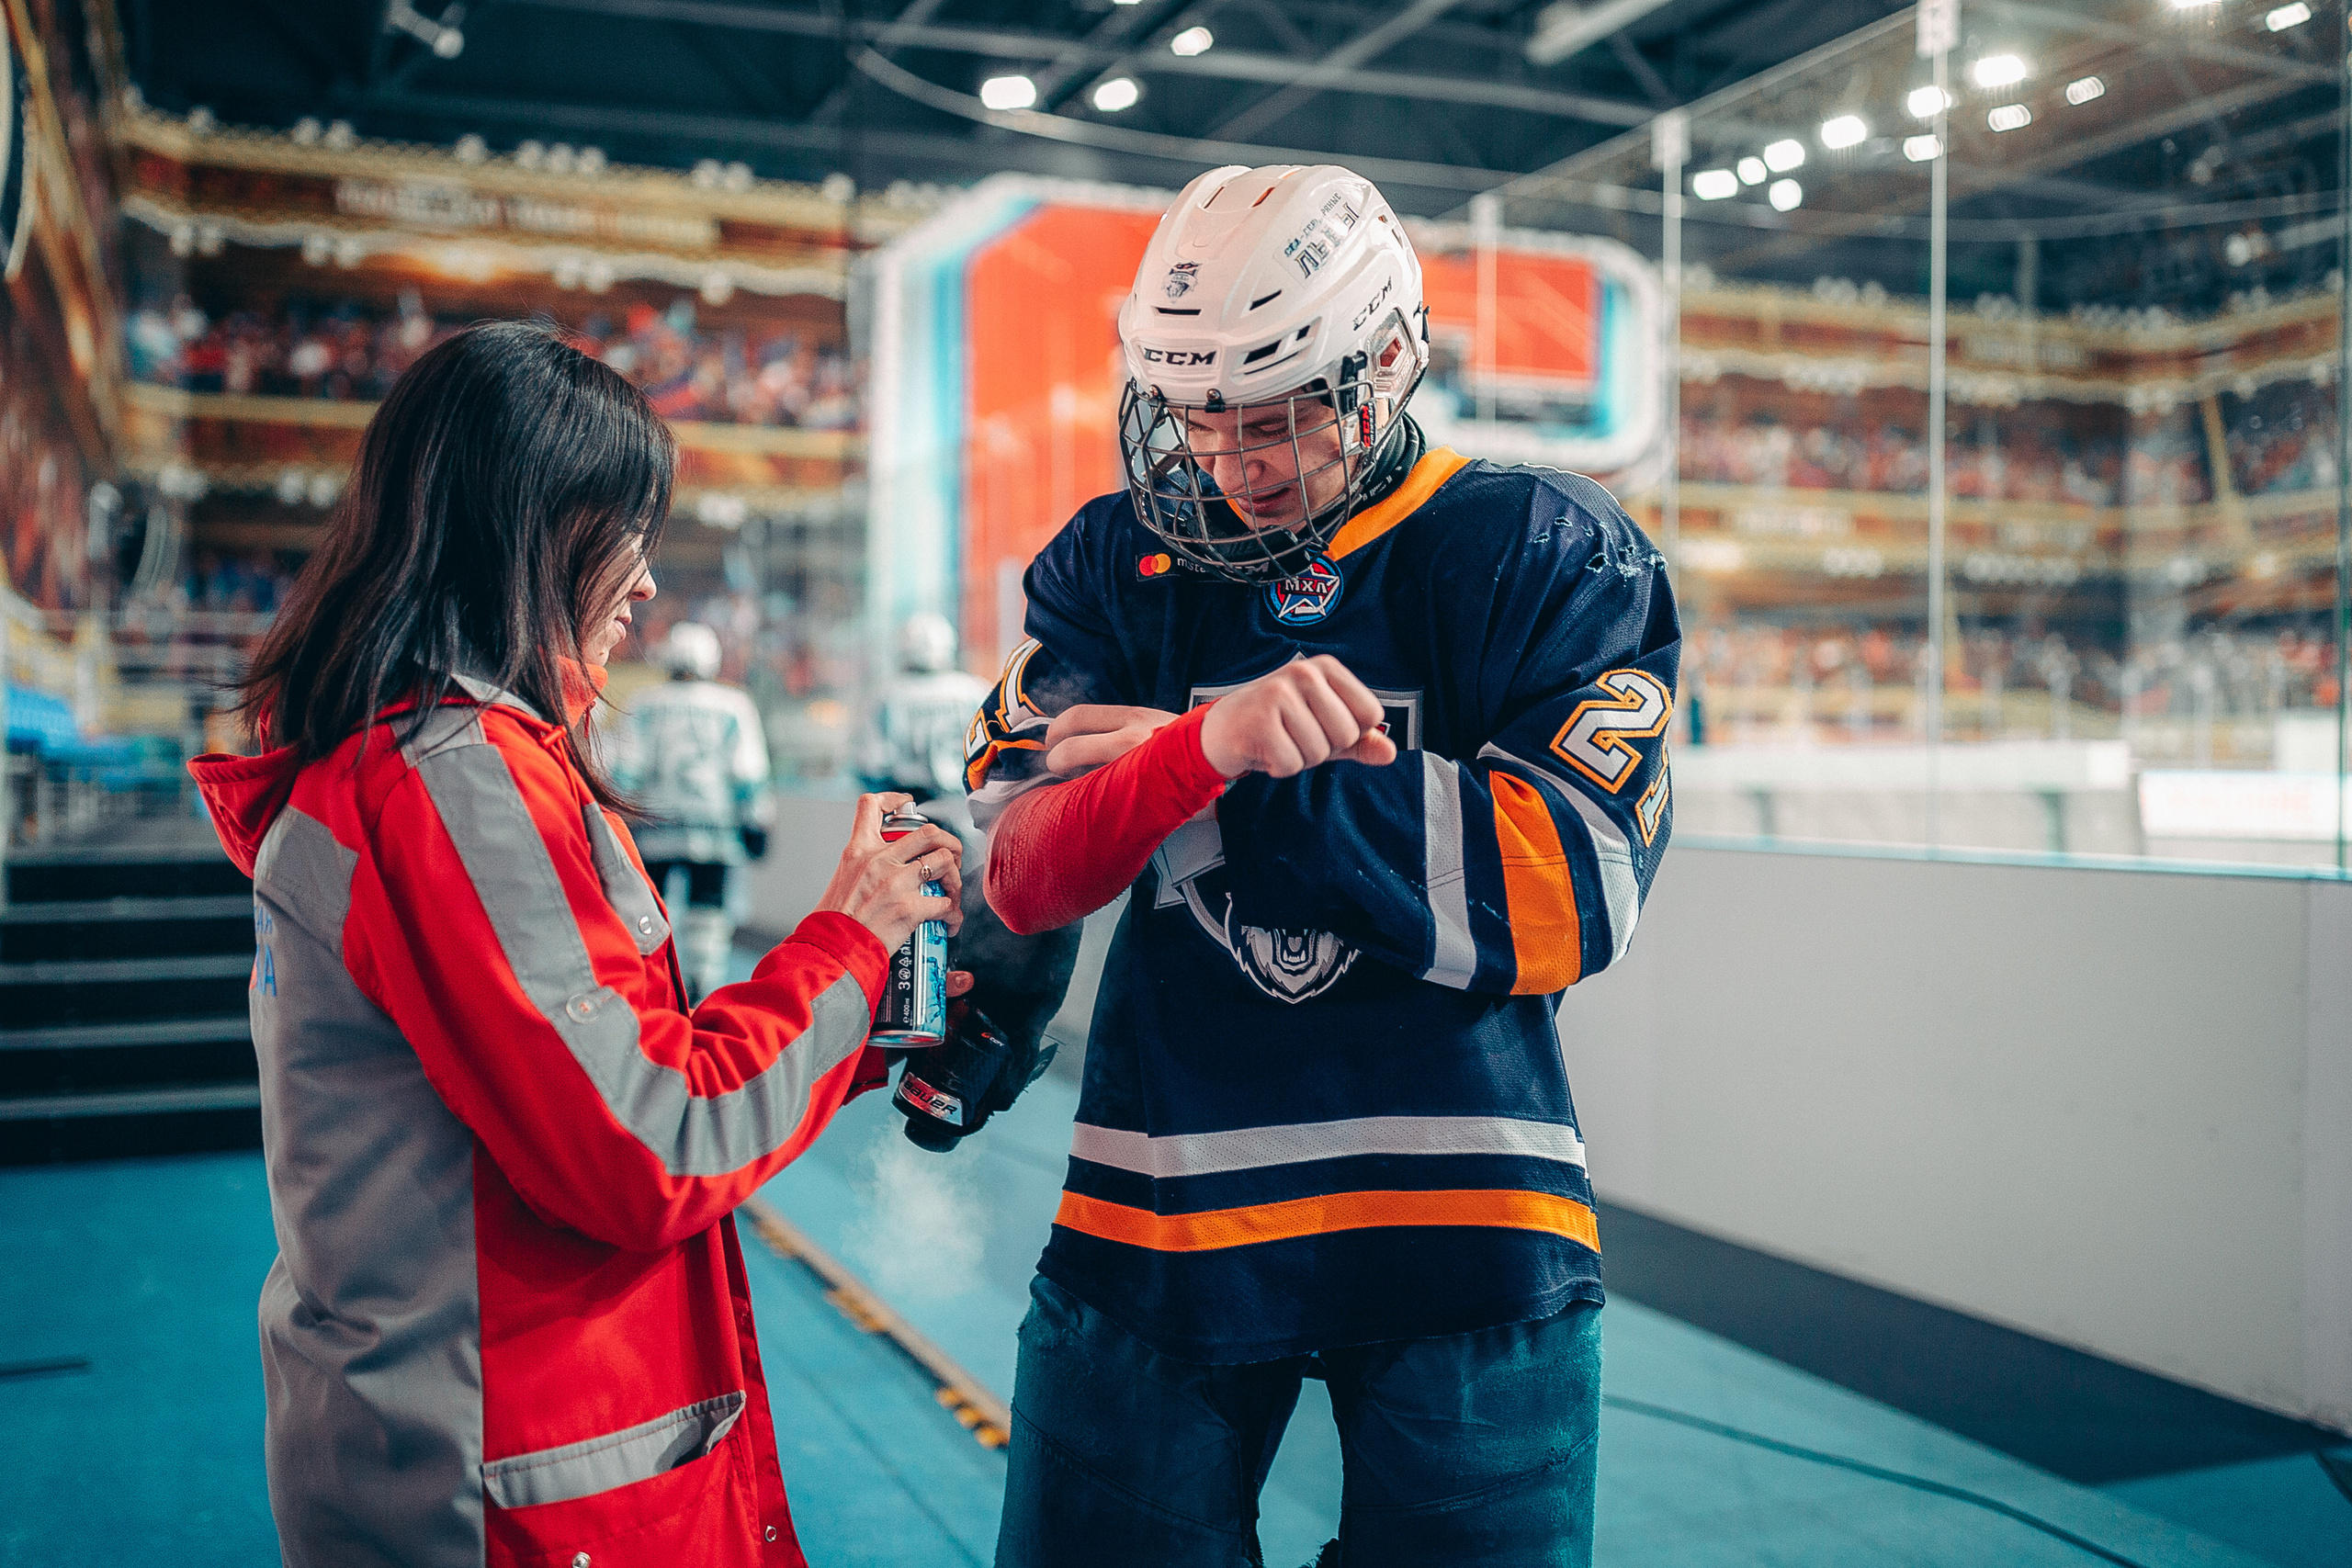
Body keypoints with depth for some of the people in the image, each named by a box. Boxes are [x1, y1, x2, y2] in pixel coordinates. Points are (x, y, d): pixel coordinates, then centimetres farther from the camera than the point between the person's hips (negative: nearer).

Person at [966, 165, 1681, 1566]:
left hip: (1462, 1231, -2)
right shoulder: (1116, 564, 5)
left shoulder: (1547, 557, -2)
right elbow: (1024, 878, -5)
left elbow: (1570, 892, -14)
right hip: (1154, 1219, 2)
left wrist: (1206, 768, -14)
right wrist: (1206, 746, -27)